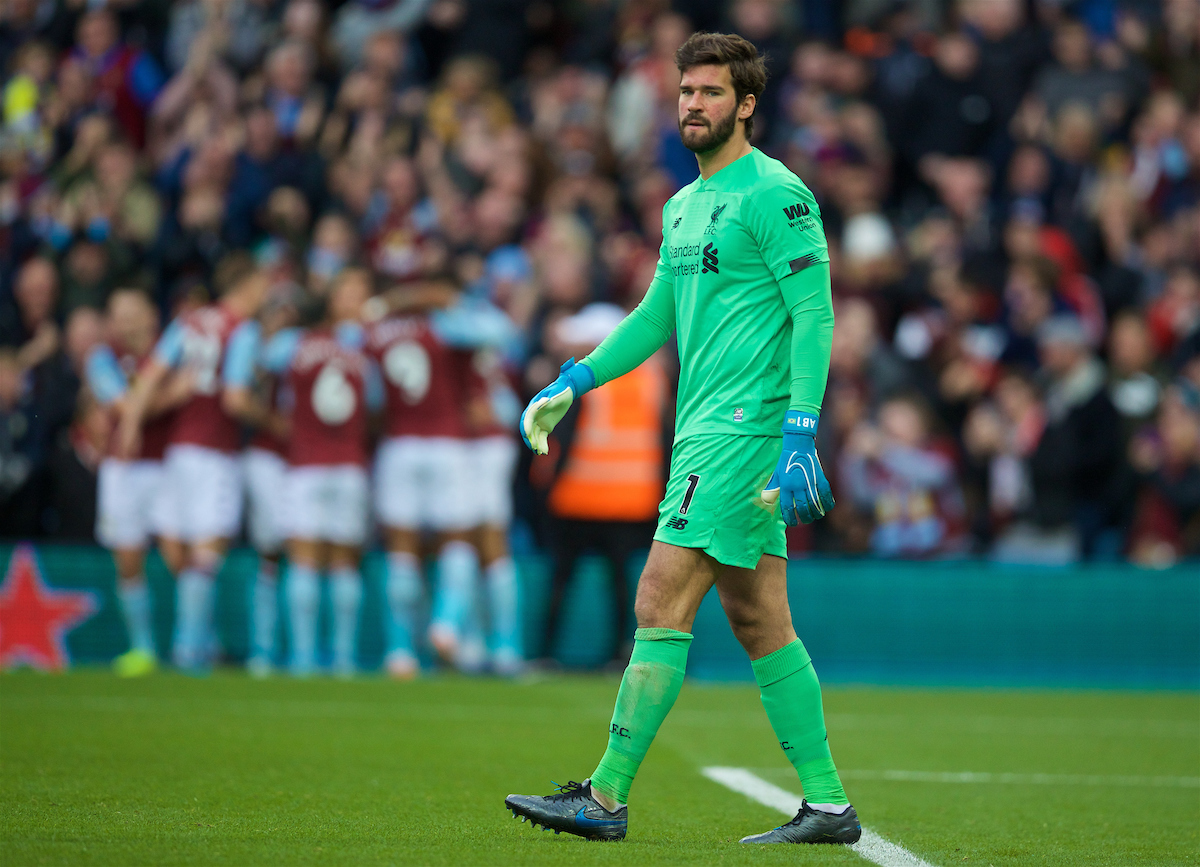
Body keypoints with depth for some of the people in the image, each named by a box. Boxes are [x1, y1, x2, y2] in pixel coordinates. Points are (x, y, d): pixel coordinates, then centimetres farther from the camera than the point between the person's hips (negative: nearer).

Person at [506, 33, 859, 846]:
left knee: (662, 604, -10)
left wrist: (801, 435, -21)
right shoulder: (685, 204, 18)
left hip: (743, 428, -9)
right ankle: (828, 803, 10)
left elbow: (815, 316, -14)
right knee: (761, 621, 8)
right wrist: (574, 382, 18)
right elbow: (657, 314, 27)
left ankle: (608, 796, -8)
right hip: (706, 432, 9)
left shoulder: (775, 194, -10)